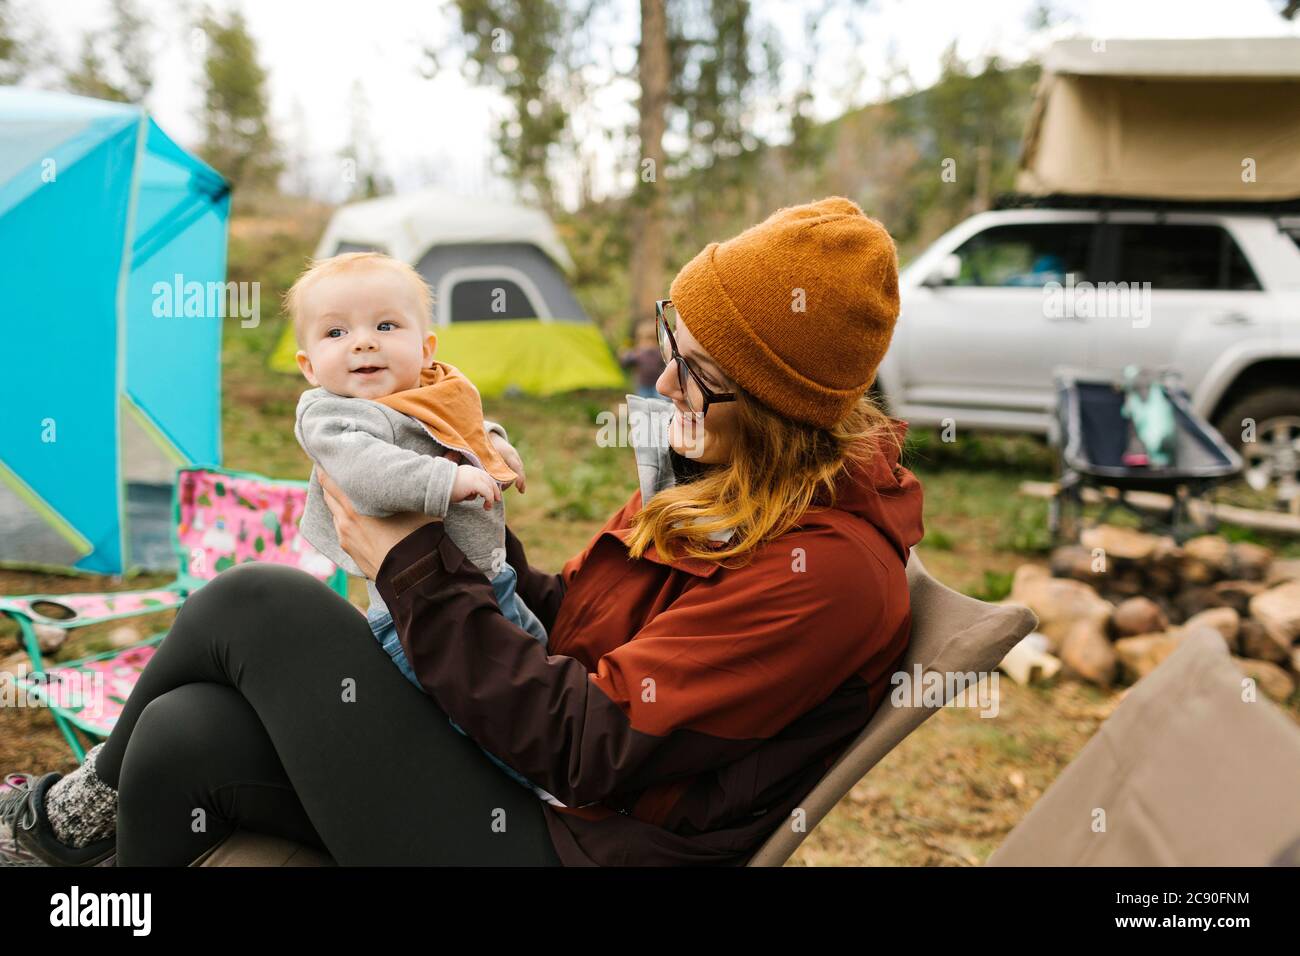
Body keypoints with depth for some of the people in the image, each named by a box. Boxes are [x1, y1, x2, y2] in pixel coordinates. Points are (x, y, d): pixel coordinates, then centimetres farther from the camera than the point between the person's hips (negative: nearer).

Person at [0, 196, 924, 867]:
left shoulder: (830, 568, -20)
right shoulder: (712, 475, 8)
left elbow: (591, 744, -22)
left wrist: (413, 565, -16)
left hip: (568, 845, -8)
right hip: (520, 771, 8)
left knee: (260, 601, -10)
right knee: (187, 738, -9)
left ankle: (83, 806, 18)